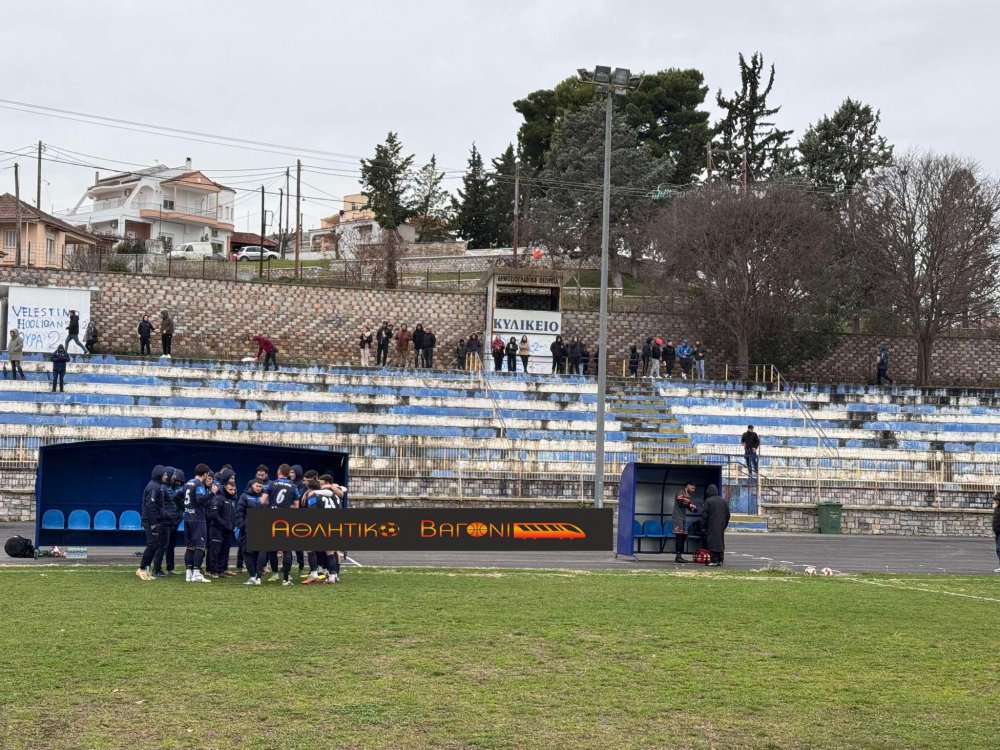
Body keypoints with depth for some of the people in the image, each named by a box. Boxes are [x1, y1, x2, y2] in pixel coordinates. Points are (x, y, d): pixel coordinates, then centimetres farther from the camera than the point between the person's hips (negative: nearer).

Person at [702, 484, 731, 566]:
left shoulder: (708, 501, -9)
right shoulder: (723, 501, 8)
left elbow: (705, 515, -11)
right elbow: (728, 515, 11)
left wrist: (705, 527, -2)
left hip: (712, 526, -5)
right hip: (721, 527, 5)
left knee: (712, 542, -3)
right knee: (720, 541, 13)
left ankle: (714, 560, -8)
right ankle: (720, 560, 15)